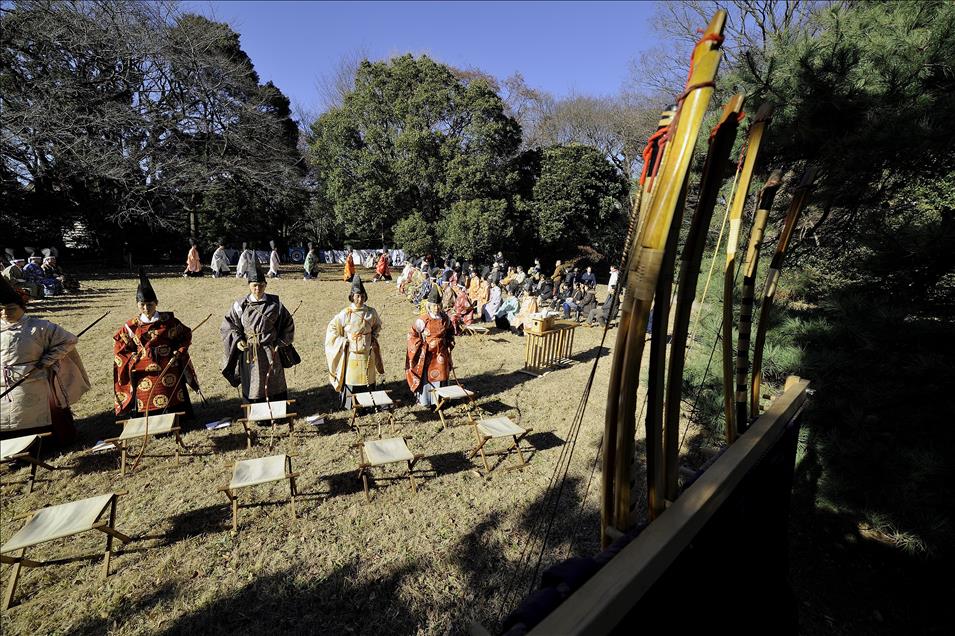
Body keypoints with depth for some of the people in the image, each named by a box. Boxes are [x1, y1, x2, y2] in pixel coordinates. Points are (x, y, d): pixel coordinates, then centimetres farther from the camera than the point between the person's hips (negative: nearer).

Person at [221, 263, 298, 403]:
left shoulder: (274, 304, -1)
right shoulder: (240, 305, -1)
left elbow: (288, 323, 7)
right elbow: (227, 325, 5)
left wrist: (281, 342, 1)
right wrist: (238, 340, -10)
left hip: (271, 351, 0)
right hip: (249, 352, 0)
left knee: (274, 385, 8)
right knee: (252, 386, 6)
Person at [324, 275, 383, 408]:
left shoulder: (371, 312, -2)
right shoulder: (345, 314, -9)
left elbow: (377, 325, 16)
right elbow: (332, 328, -1)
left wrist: (374, 337, 2)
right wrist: (344, 341, -8)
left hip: (368, 352, 3)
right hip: (351, 353, -2)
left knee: (367, 379, 11)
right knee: (351, 380, 3)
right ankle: (350, 405, 17)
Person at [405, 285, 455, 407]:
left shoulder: (445, 318, -2)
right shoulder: (423, 319, -14)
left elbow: (450, 332, 15)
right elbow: (412, 334, -8)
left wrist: (449, 344, 7)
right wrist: (420, 346, -11)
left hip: (441, 353, 4)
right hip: (426, 354, -3)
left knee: (440, 376, 11)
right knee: (425, 376, 6)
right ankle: (424, 400, 21)